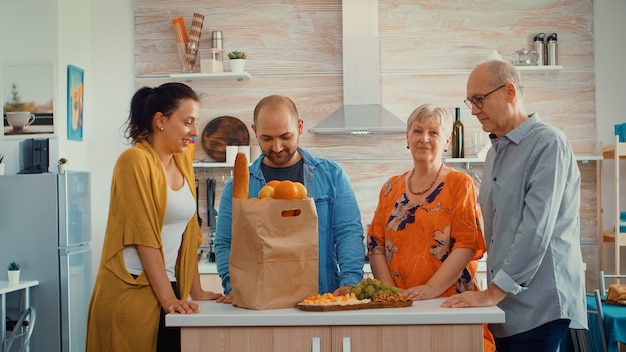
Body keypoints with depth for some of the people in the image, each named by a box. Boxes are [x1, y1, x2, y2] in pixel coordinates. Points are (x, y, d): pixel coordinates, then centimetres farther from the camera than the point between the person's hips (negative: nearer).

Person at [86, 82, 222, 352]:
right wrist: (167, 297, -16)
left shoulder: (183, 161, 11)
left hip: (167, 289, 7)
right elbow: (143, 235, -15)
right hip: (130, 291, -6)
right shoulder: (135, 160, -11)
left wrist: (195, 290, 11)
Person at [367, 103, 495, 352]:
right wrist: (390, 289, -6)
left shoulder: (460, 184, 0)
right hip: (399, 305, 3)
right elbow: (376, 244, 8)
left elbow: (467, 244, -10)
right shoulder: (392, 187, 11)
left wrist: (431, 289, -19)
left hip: (450, 302, -3)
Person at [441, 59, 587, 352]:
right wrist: (492, 291, 12)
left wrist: (494, 292, -19)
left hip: (539, 305, -7)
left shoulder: (548, 144, -10)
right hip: (504, 305, 7)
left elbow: (536, 229, -19)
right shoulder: (496, 151, 15)